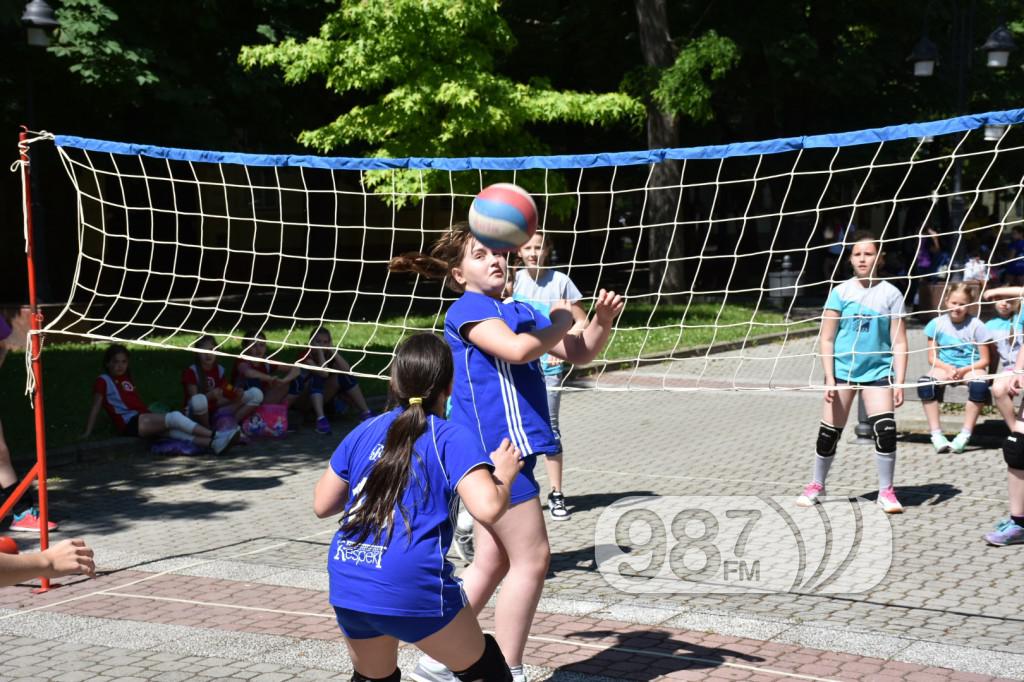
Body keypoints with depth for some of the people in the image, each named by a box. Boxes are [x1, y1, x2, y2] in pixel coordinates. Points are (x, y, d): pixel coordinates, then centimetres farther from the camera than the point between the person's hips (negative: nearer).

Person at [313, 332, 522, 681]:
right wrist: (504, 475, 5)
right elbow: (487, 508, -15)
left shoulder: (364, 431, 14)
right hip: (412, 589, -5)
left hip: (346, 586, 5)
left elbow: (322, 504, 20)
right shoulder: (452, 439, -1)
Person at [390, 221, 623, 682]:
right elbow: (517, 349, -26)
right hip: (494, 448, -9)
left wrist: (602, 321, 0)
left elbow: (578, 354, 19)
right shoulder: (468, 308, -9)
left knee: (491, 562, 13)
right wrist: (560, 323, -9)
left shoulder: (519, 311, 18)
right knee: (531, 559, -5)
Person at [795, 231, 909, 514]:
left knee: (886, 429, -14)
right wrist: (829, 378, -7)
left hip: (877, 372, -1)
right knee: (829, 432, 6)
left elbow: (899, 342, -2)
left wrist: (899, 382, -9)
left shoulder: (890, 294, -1)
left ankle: (886, 491, 2)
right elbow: (827, 338, 0)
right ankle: (816, 485, 26)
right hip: (842, 371, 1)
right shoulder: (840, 292, 0)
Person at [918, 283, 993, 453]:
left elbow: (984, 360, -4)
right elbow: (932, 357, 2)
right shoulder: (937, 324, -2)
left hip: (971, 368, -1)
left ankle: (965, 434, -23)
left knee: (979, 385, -36)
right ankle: (936, 434, -24)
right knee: (924, 383, -31)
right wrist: (948, 368, -16)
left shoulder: (976, 326, -6)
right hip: (945, 366, 2)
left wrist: (963, 370, -18)